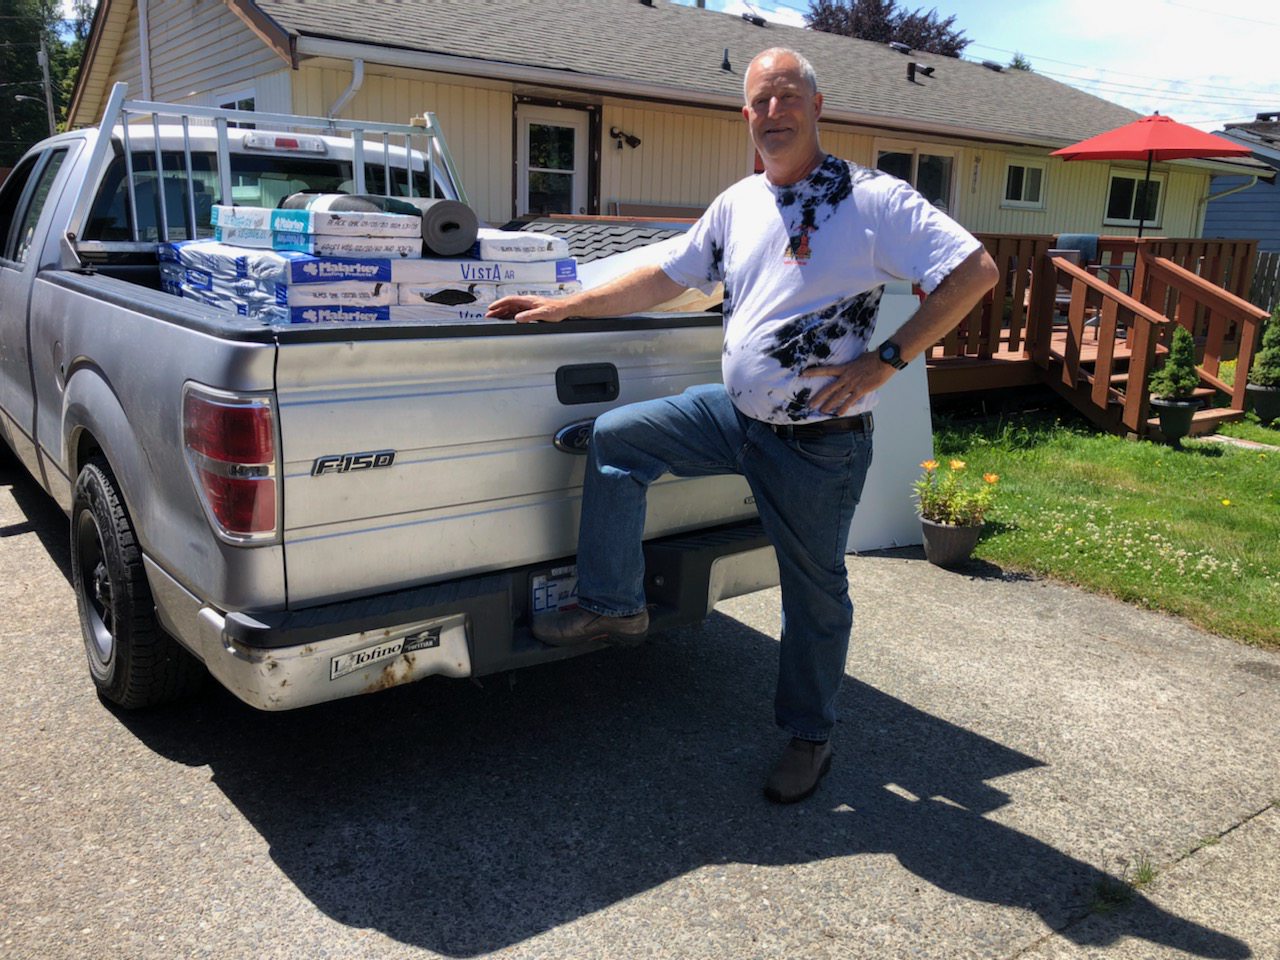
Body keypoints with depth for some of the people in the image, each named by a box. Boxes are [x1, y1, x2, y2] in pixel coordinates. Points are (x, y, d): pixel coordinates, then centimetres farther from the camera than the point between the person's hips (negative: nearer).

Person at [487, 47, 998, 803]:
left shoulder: (874, 200, -12)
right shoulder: (738, 204, 8)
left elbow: (976, 271, -16)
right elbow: (662, 280, 15)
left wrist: (884, 360, -19)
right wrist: (563, 307, 12)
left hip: (822, 443, -6)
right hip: (737, 414, 6)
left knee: (816, 592, 7)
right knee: (616, 438, -2)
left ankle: (810, 737, 30)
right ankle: (615, 606, 11)